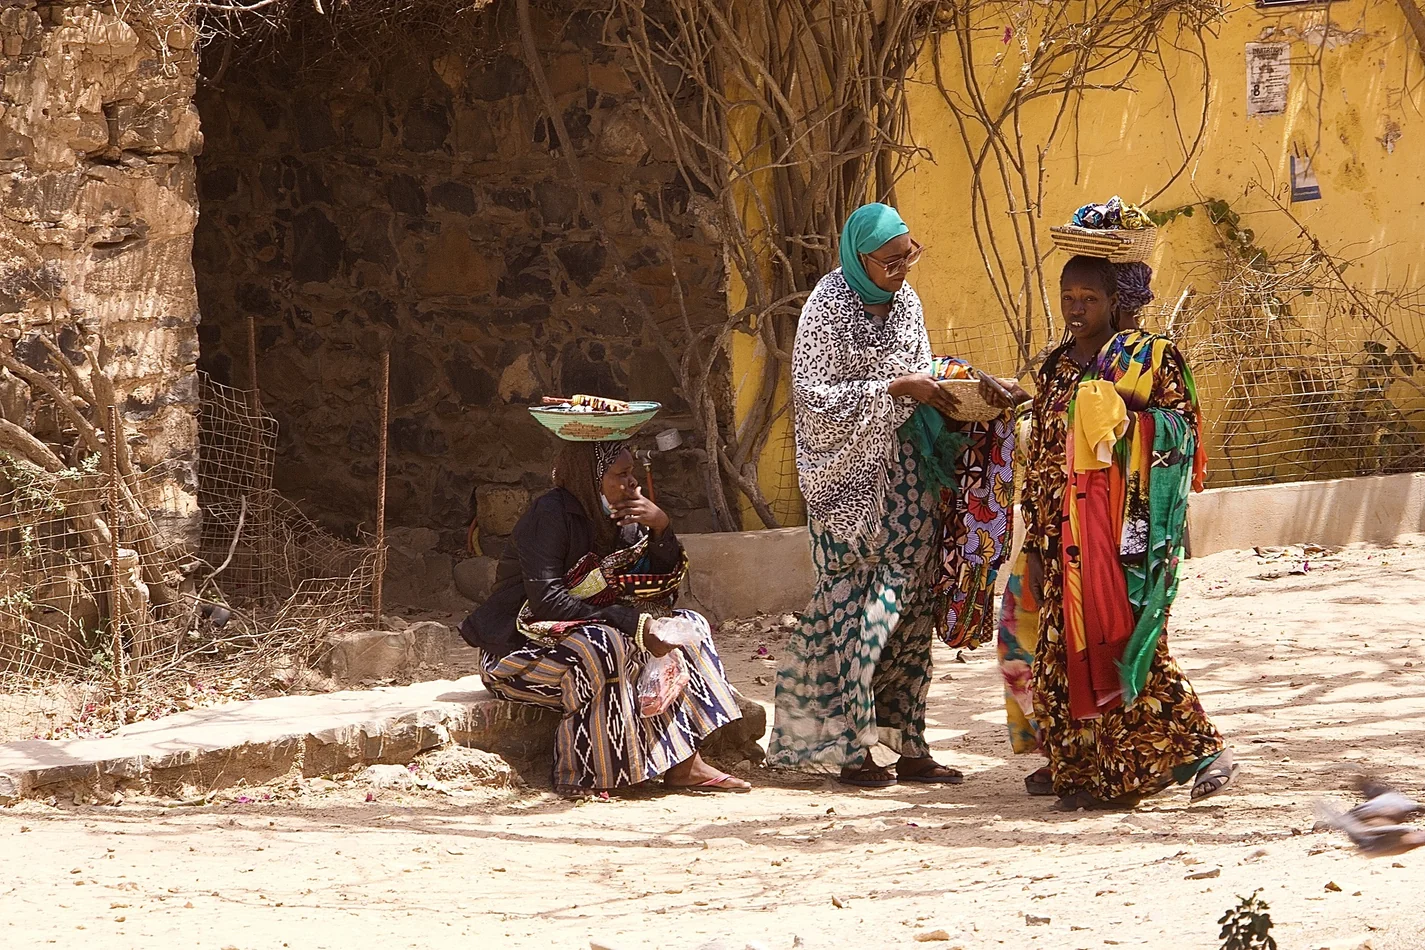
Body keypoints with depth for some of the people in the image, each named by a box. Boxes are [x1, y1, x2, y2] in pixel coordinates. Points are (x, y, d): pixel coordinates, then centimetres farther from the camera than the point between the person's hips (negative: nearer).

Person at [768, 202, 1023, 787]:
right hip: (853, 479, -7)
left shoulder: (905, 301, 10)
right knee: (857, 609, -6)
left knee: (912, 608, 6)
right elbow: (814, 395, -15)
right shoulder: (829, 307, -10)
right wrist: (896, 389, -18)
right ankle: (853, 750, 1)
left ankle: (908, 745, 10)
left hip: (909, 472, 7)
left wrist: (948, 389, -1)